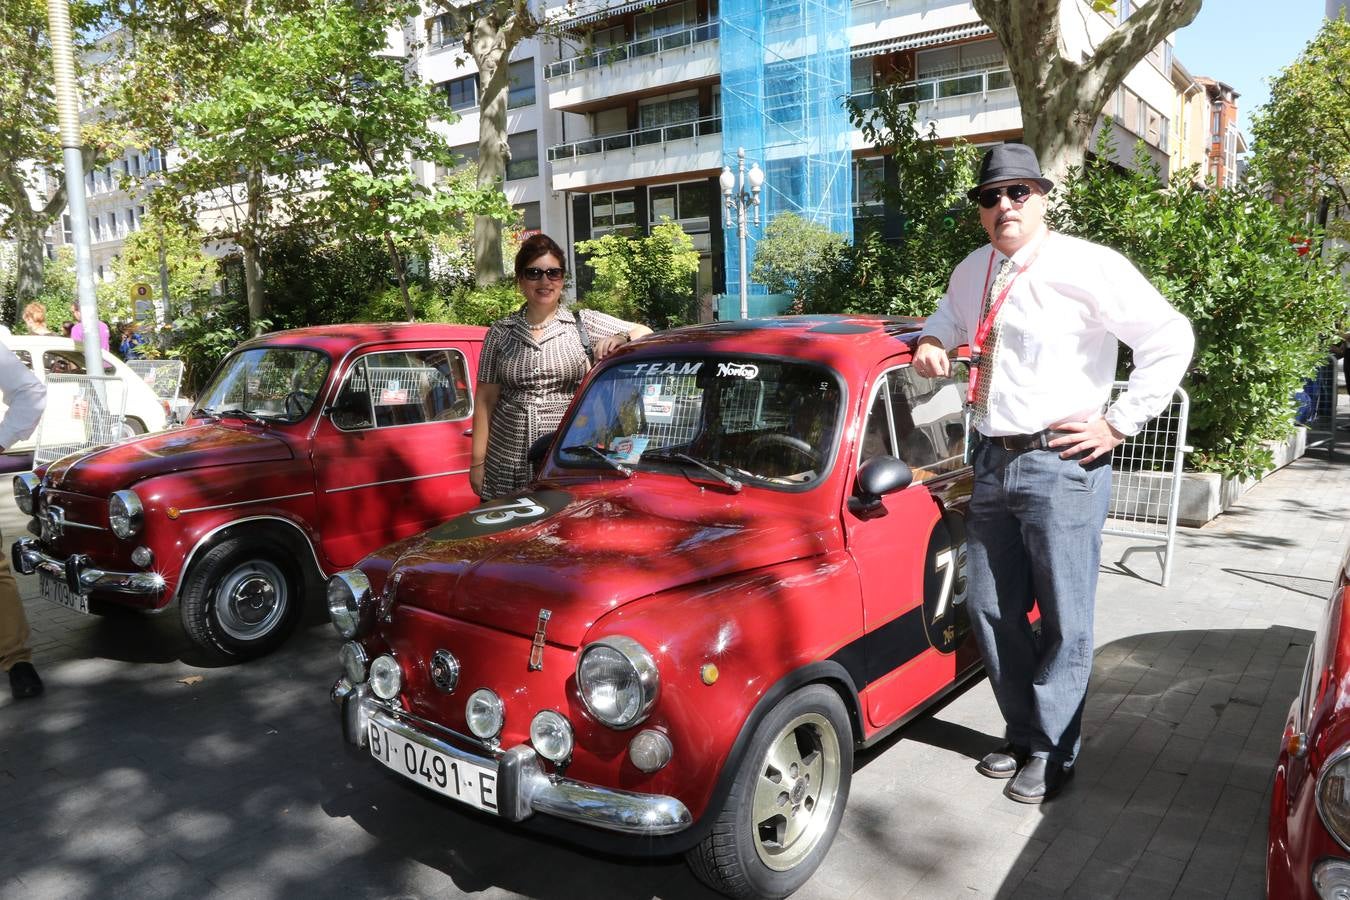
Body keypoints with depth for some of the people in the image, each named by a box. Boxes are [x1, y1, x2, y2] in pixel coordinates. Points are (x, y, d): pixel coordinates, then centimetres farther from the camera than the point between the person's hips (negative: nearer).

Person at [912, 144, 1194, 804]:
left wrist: (1118, 423, -12)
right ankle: (1022, 732, 32)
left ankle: (1051, 753, 20)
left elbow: (1171, 338, -11)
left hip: (1062, 463, -7)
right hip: (991, 462, 7)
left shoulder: (1087, 266, -10)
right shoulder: (971, 273, 11)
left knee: (1063, 619, 3)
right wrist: (932, 341, 9)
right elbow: (949, 314, 33)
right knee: (991, 609, 13)